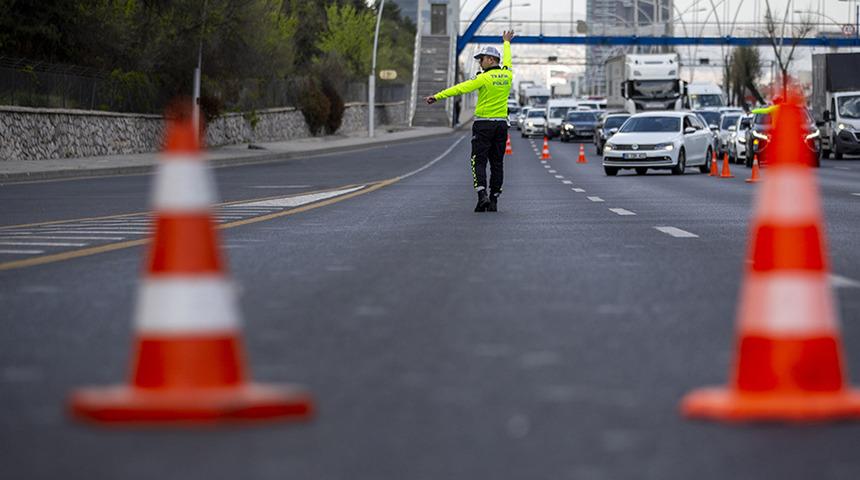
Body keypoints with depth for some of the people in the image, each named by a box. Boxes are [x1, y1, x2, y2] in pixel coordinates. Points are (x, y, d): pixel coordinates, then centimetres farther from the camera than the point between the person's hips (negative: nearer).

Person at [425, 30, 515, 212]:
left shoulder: (485, 77, -13)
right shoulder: (507, 75, 5)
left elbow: (461, 88, -20)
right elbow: (506, 61, 28)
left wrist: (438, 96, -23)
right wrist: (506, 43, 48)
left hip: (483, 124, -6)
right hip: (501, 124, 6)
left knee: (479, 162, -3)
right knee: (497, 163, 8)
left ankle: (482, 195, -19)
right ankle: (494, 200, 8)